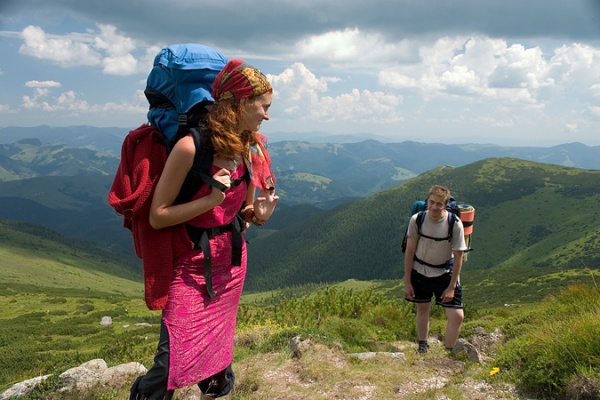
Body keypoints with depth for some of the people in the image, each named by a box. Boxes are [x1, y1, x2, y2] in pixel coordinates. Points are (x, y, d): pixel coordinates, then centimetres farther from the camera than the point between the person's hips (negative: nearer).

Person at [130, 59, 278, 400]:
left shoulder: (250, 150, -1)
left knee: (218, 351, 16)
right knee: (174, 364, -7)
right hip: (192, 266, -5)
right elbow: (158, 216, -16)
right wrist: (211, 200, -26)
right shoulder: (191, 147, -21)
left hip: (232, 263, 6)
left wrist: (258, 215, -12)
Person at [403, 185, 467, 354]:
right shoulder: (417, 220, -17)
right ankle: (423, 348, 38)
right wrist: (407, 281, -6)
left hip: (445, 273, -1)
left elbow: (458, 256, -12)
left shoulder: (455, 224, -21)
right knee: (422, 310, 15)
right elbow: (410, 251, -8)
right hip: (420, 271, 1)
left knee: (457, 316, -8)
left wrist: (451, 287, -11)